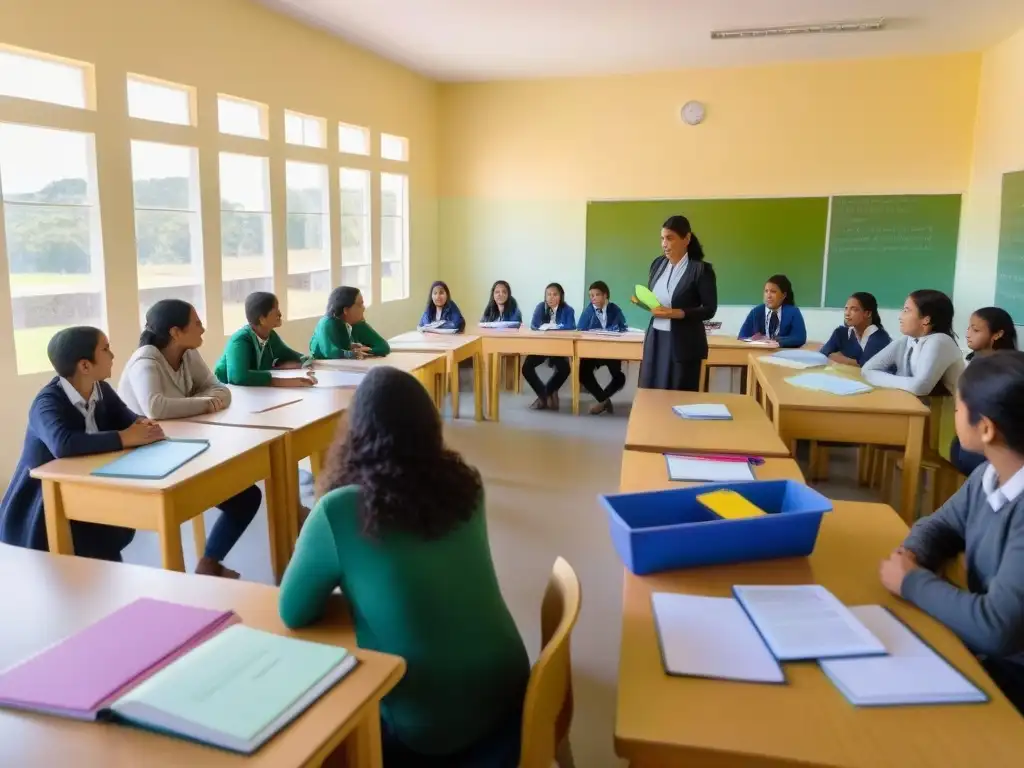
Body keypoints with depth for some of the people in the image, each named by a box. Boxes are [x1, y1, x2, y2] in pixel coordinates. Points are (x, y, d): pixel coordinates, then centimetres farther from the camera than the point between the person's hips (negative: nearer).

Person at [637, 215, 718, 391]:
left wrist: (675, 313, -21)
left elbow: (709, 310, -10)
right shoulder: (658, 264, 7)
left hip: (684, 344, -5)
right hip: (655, 339, 5)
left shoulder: (701, 269, -10)